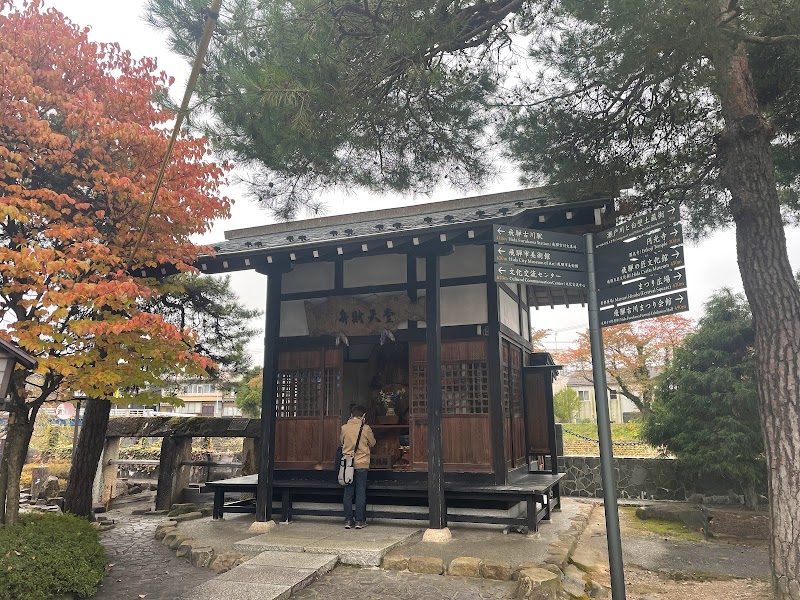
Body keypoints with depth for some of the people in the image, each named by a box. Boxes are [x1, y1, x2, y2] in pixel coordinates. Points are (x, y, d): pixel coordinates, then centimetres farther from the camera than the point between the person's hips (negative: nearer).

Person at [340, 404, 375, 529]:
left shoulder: (344, 428, -2)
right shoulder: (366, 428, -8)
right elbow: (372, 443, 6)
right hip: (361, 464, -2)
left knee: (348, 493, 9)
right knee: (360, 492, 5)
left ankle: (348, 520, 11)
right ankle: (360, 520, 8)